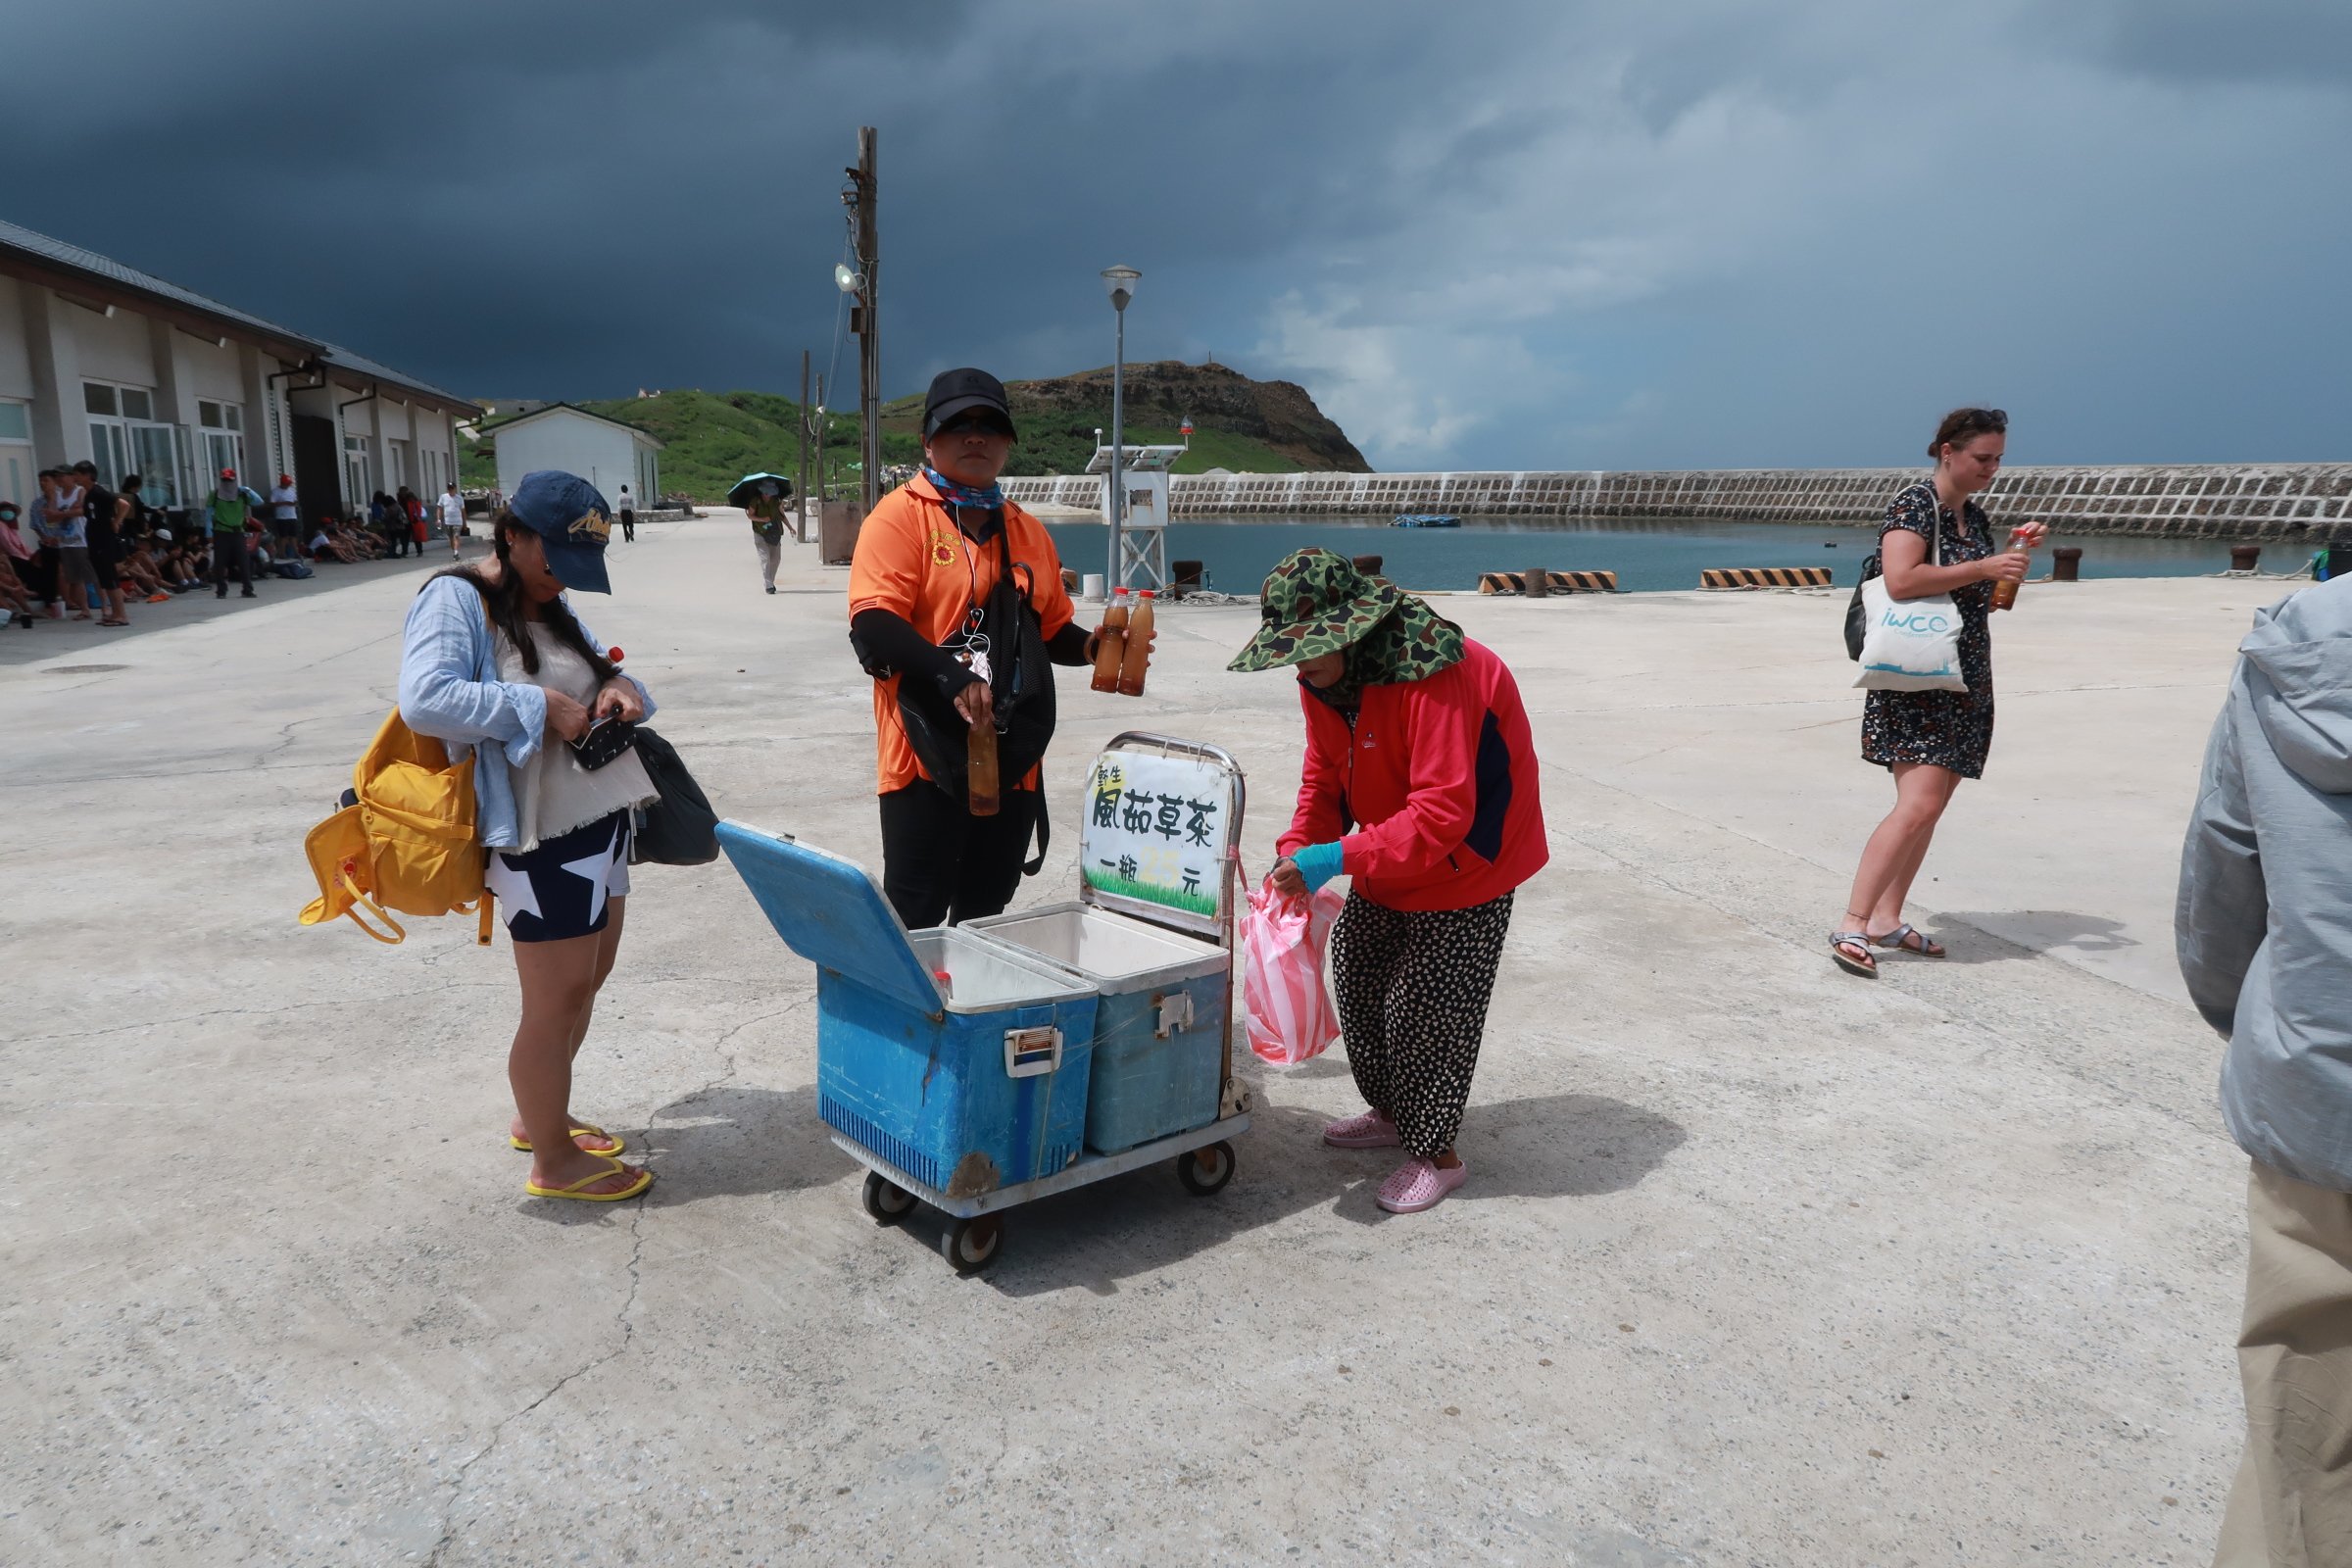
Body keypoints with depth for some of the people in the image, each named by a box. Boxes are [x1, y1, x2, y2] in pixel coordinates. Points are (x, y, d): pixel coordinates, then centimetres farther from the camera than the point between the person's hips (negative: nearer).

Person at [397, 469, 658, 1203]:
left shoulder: (553, 606, 13)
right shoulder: (455, 599, -12)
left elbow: (600, 668, 21)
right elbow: (424, 700, -26)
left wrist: (620, 686, -3)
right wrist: (541, 705, -25)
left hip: (599, 819, 9)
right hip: (542, 837, -9)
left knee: (587, 981, 20)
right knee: (556, 1000, 2)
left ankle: (538, 1116, 39)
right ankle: (553, 1161, 18)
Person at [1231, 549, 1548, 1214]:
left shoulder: (1435, 677, -34)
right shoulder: (1324, 680, -7)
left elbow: (1443, 814, -37)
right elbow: (1324, 780, 2)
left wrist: (1338, 858, -40)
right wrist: (1295, 854, -15)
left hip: (1462, 863, -9)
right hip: (1386, 860, 9)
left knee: (1426, 1008, -3)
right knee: (1357, 982, 17)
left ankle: (1436, 1153, 17)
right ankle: (1389, 1112, 38)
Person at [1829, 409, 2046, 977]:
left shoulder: (1974, 517, 16)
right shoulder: (1914, 502, -9)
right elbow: (1901, 580, -24)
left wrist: (2017, 552, 10)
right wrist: (1983, 568, -18)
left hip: (1963, 683, 9)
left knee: (1931, 806, 7)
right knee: (1919, 804, -18)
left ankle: (1887, 917, 13)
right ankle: (1852, 925, -16)